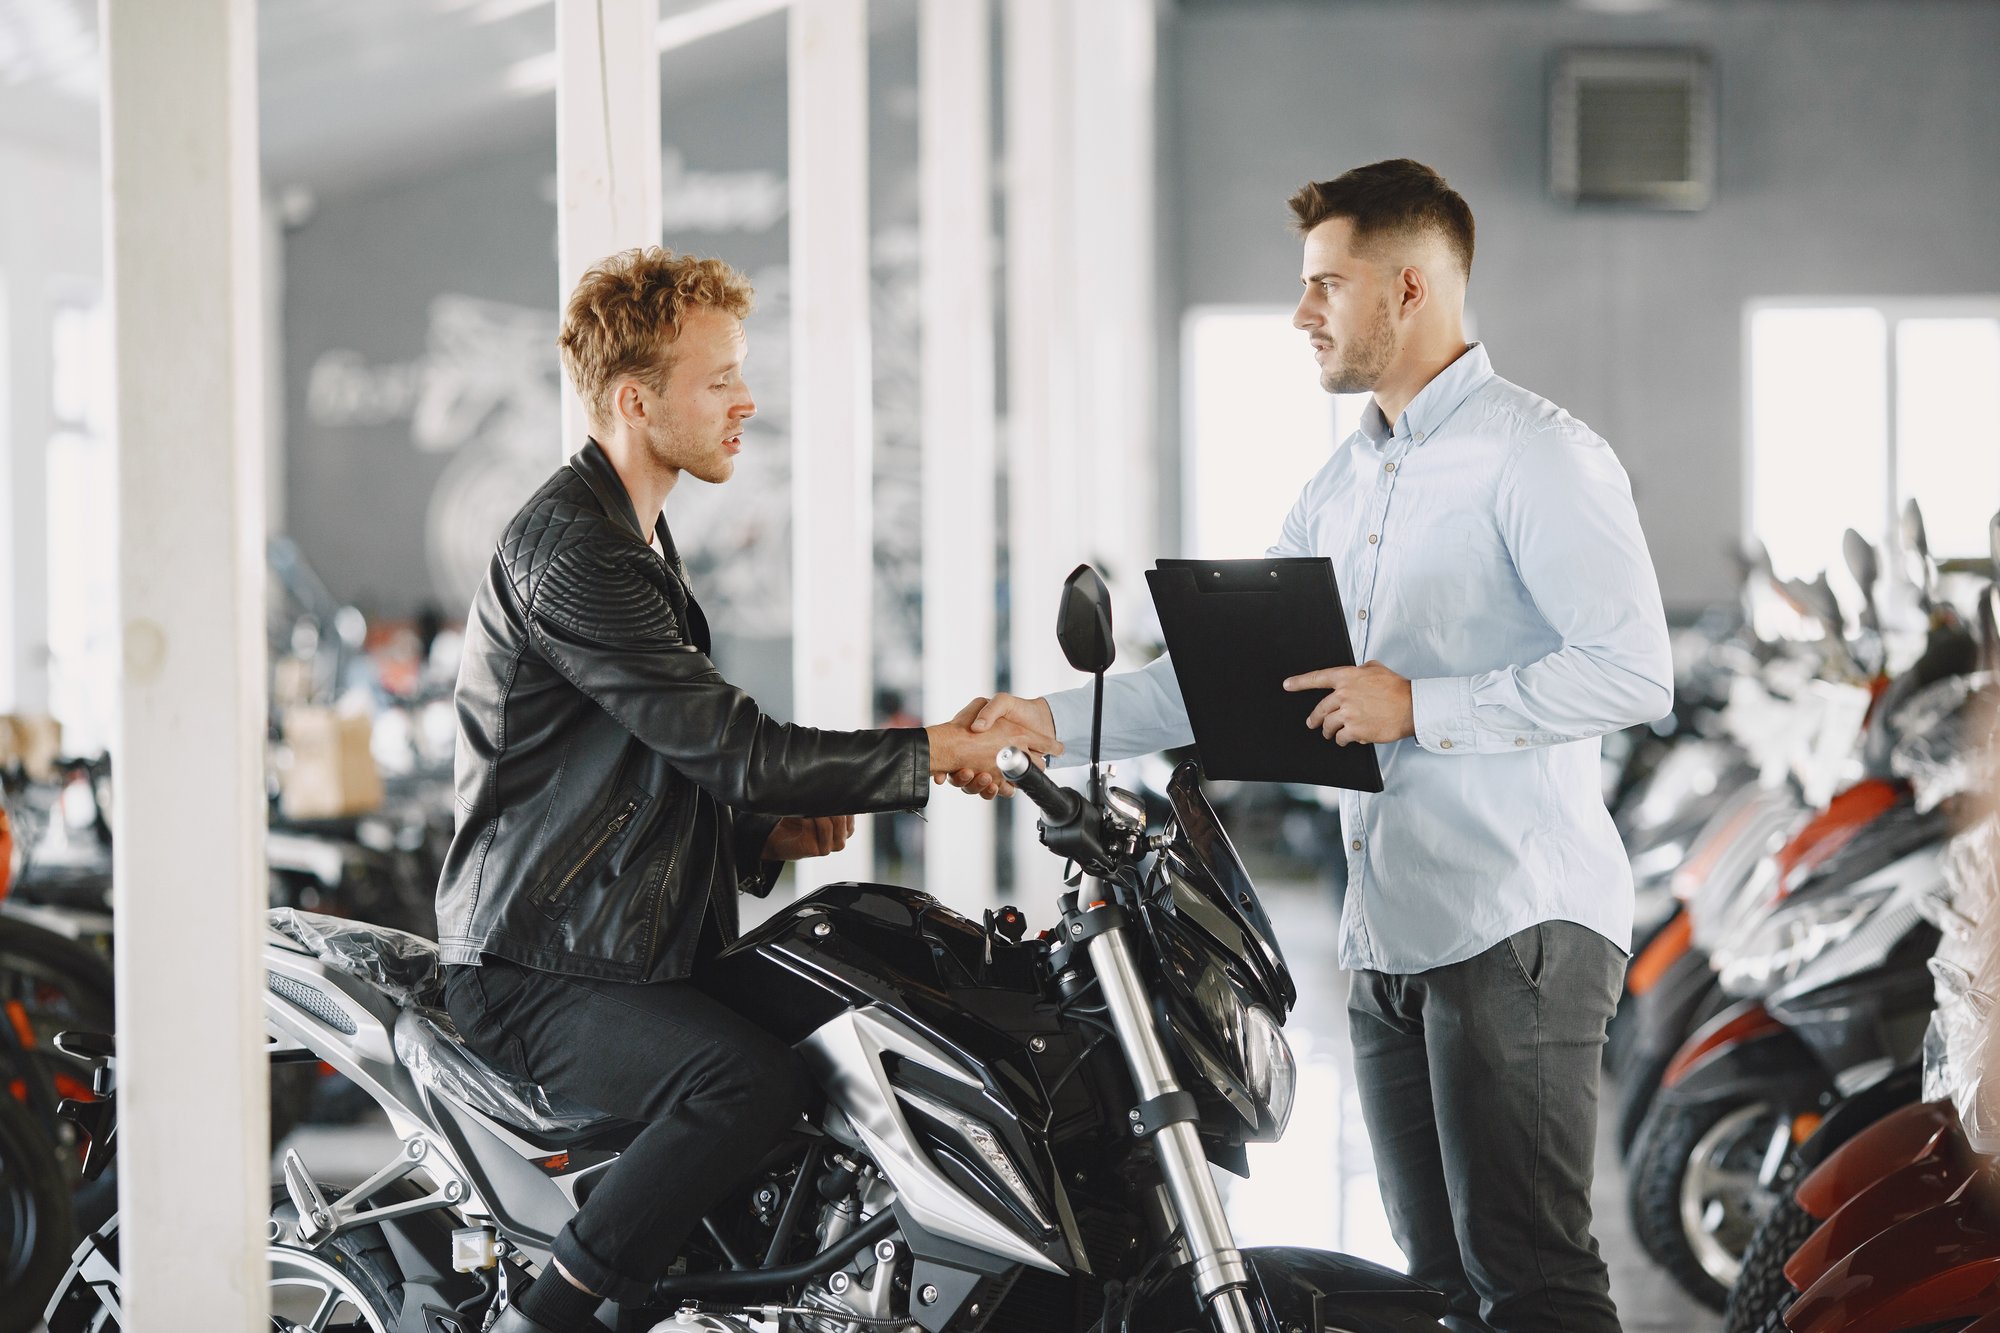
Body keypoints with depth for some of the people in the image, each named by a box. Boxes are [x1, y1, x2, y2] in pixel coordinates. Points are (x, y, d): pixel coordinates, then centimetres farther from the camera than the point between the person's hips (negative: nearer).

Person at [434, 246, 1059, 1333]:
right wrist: (932, 753, -16)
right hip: (538, 972, -10)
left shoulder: (635, 538, 19)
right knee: (752, 1079, -31)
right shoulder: (567, 548, -16)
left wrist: (770, 831, 5)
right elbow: (728, 745, -21)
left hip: (636, 948, 10)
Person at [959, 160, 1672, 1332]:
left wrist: (1420, 706, -18)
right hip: (1389, 940, 9)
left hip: (1519, 927, -9)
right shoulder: (1344, 485, 20)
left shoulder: (1539, 456, -8)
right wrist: (1057, 719, 11)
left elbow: (1635, 671, -17)